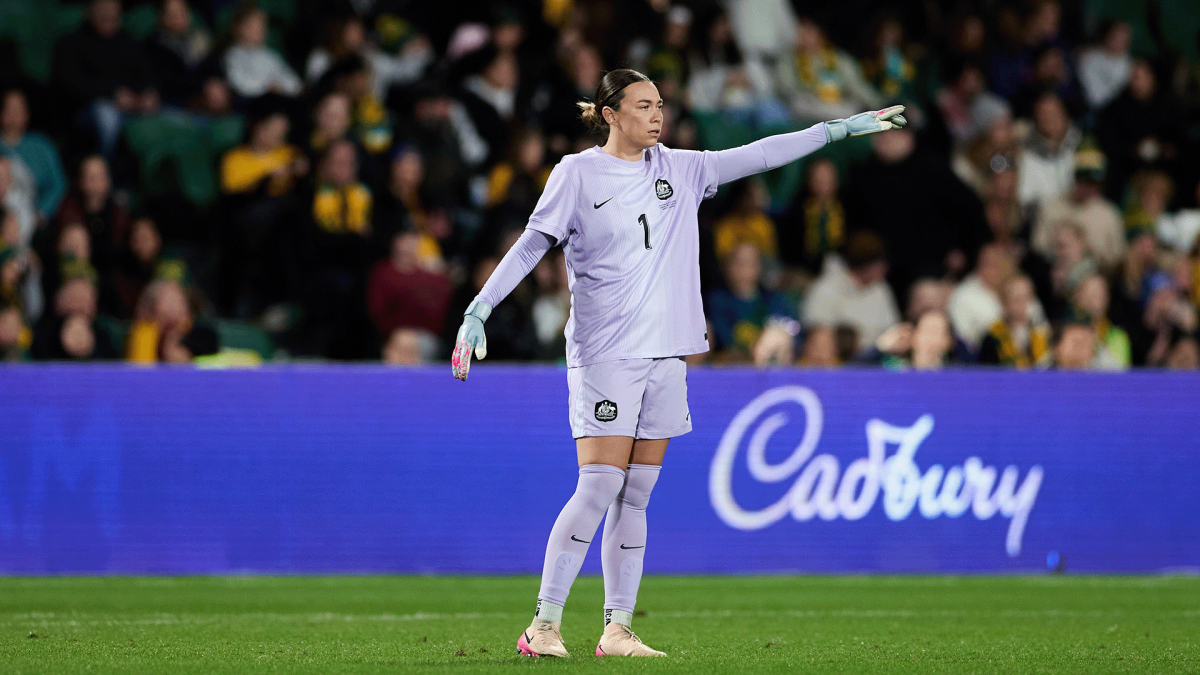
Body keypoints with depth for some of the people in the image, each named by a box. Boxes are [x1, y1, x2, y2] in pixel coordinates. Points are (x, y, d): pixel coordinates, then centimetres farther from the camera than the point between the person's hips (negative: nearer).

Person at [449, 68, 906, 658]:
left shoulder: (679, 169, 12)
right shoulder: (578, 173, -2)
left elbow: (757, 156, 14)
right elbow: (531, 245, -2)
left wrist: (840, 128, 12)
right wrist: (479, 309, -11)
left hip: (665, 354, 5)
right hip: (603, 354, -5)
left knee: (635, 497, 5)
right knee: (599, 487, -14)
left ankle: (617, 630, 7)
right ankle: (544, 625, -10)